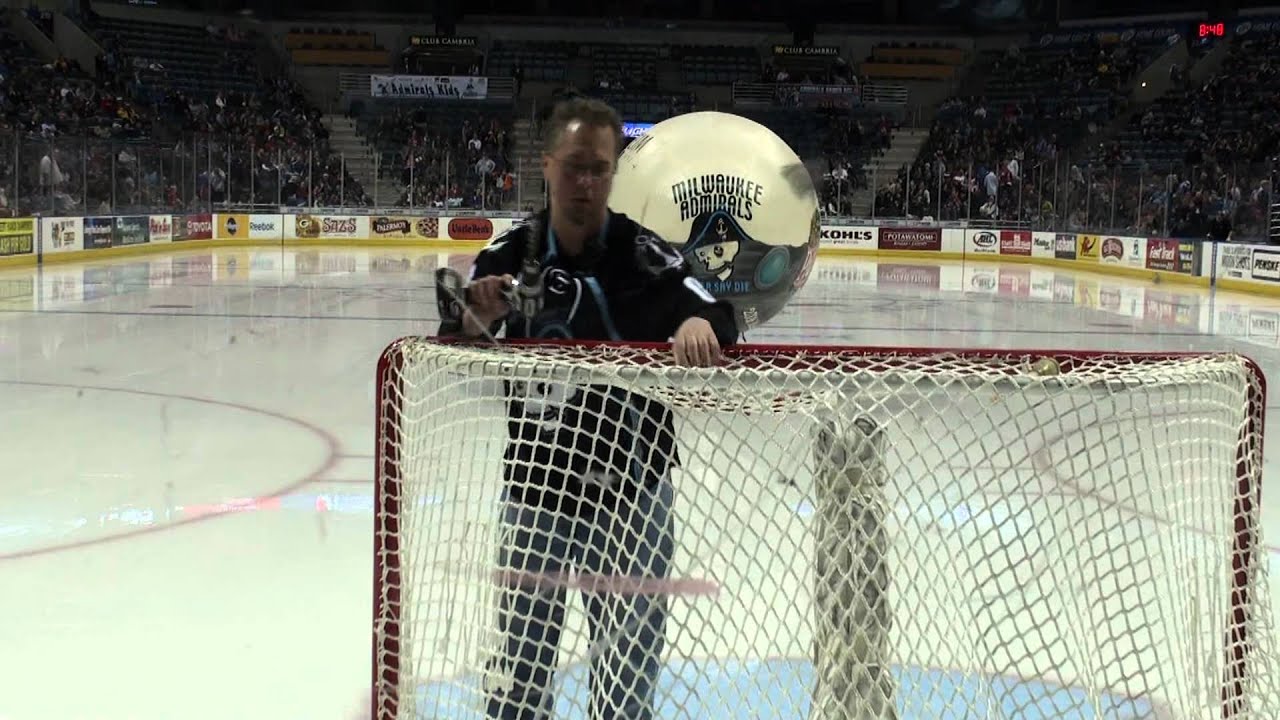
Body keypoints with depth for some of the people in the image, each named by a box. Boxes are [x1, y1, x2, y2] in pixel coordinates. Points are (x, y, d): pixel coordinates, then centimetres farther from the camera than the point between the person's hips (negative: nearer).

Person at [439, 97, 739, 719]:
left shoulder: (642, 253, -10)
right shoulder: (510, 256, -5)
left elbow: (717, 316, -21)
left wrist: (700, 322, -44)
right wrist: (474, 322, -27)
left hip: (632, 489, -1)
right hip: (536, 486, 1)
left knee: (630, 654, 12)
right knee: (520, 653, 14)